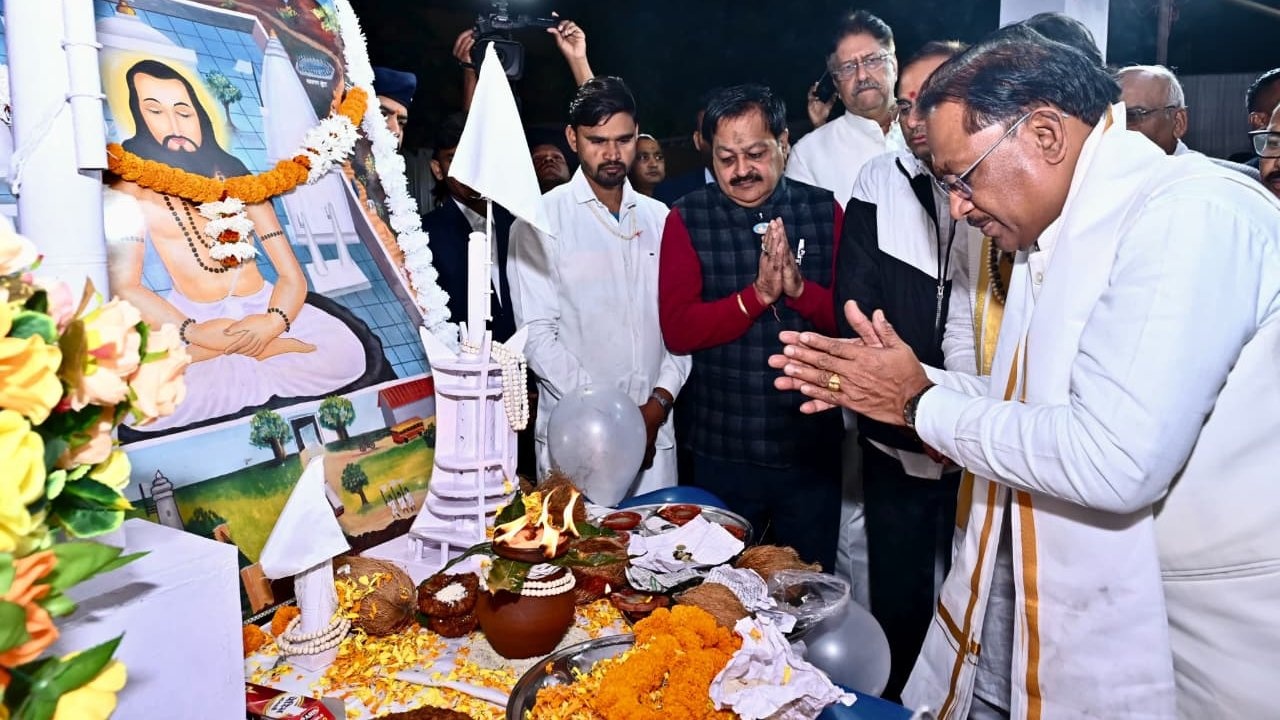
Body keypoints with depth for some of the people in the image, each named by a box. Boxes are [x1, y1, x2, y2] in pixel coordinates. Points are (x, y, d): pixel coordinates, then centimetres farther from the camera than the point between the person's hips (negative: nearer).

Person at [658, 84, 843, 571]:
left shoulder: (824, 211, 0)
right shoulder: (688, 219, -4)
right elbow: (677, 331, -12)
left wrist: (800, 288, -20)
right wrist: (758, 293, -23)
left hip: (812, 450, 1)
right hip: (722, 452, -1)